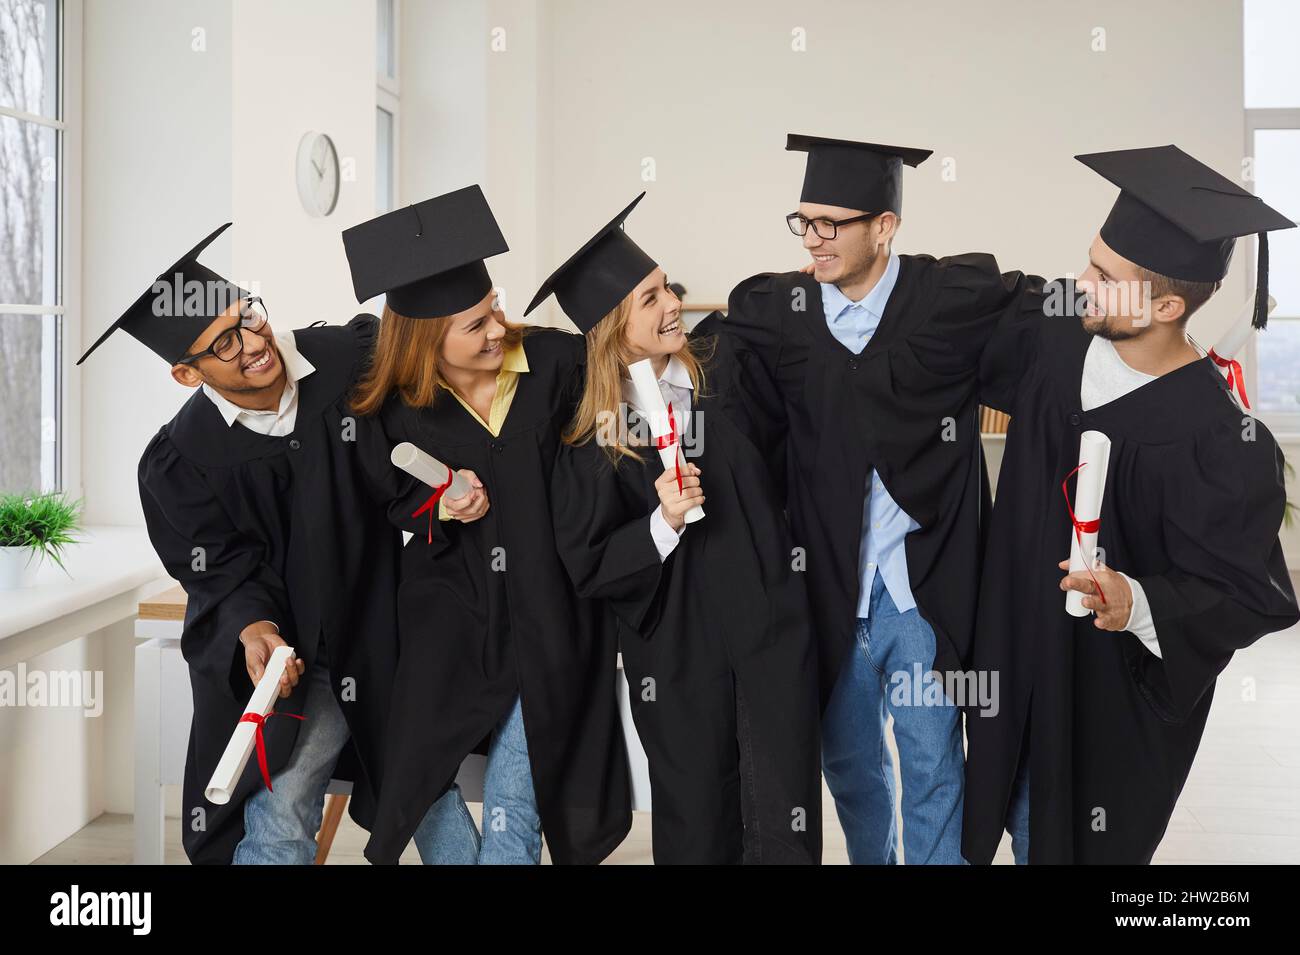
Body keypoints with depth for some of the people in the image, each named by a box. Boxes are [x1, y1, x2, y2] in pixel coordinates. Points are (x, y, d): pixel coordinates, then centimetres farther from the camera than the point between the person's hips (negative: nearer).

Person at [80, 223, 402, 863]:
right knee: (276, 824, -6)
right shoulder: (178, 461, -11)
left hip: (385, 633, 2)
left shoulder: (354, 357, -10)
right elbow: (225, 573, -8)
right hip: (291, 657, -1)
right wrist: (253, 629, -27)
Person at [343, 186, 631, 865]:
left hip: (548, 613, -1)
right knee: (419, 776, 0)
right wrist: (437, 507, -10)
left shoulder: (555, 362, -9)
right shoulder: (392, 407, -6)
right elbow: (388, 500, 8)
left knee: (514, 806, -4)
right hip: (449, 615, 2)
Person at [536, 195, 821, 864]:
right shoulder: (589, 441, -5)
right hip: (675, 654, -1)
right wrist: (662, 524, -21)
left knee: (783, 829, -2)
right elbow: (587, 566, -6)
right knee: (698, 834, 12)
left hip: (770, 631, 1)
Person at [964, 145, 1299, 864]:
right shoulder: (1056, 332, -10)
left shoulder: (1220, 440, -27)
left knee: (1071, 841, 15)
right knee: (1022, 827, 25)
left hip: (1116, 694, -6)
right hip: (1018, 656, 6)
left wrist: (1138, 604, -37)